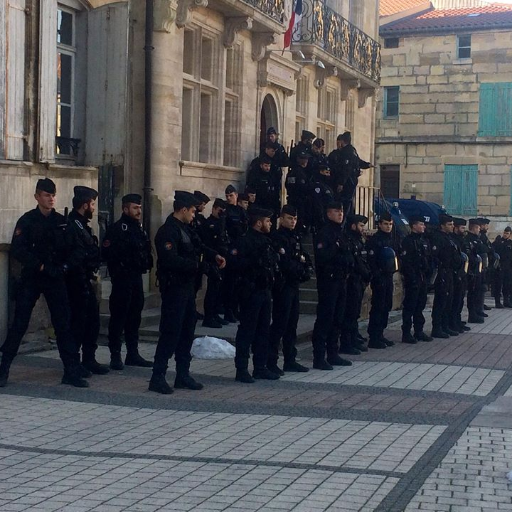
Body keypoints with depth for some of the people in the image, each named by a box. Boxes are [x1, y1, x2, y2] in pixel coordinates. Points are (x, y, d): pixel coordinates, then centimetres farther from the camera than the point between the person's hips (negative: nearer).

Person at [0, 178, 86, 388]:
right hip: (31, 278, -3)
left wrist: (64, 265, -7)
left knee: (64, 324, 1)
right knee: (19, 324, 0)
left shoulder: (62, 221, 8)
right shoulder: (27, 220, -2)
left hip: (56, 278, 3)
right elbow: (17, 250, -10)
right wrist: (40, 266, -15)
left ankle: (72, 371, 5)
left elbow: (71, 248, 11)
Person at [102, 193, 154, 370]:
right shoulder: (116, 229, -10)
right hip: (122, 278, -8)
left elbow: (146, 251, 20)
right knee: (119, 317, -3)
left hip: (136, 277, 8)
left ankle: (132, 354, 20)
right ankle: (115, 356, 3)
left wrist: (147, 264, 4)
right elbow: (107, 253, -17)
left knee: (134, 317, 12)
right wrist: (119, 268, -14)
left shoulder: (139, 229, 16)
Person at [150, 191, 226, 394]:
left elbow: (199, 246, 18)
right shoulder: (168, 231, -17)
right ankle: (157, 377, -1)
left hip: (187, 287, 10)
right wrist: (194, 264, -17)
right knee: (170, 333, -7)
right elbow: (170, 260, -27)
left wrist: (214, 256, -1)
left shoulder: (185, 229, 14)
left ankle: (183, 375, 23)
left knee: (187, 331, 14)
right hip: (174, 288, -10)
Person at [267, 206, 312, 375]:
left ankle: (290, 360, 19)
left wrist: (307, 269, -7)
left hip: (294, 285, 9)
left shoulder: (295, 237, 17)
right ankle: (271, 362, -4)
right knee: (280, 324, -8)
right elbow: (284, 262, -19)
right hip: (283, 285, -9)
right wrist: (302, 270, -8)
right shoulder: (278, 237, -10)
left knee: (292, 324, 12)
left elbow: (305, 258, 14)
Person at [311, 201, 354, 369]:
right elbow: (322, 257, -20)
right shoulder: (324, 233, -9)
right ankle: (319, 357, -5)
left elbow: (349, 256, 17)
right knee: (324, 319, -7)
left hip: (341, 281, 9)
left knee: (337, 319, 12)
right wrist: (342, 258, -10)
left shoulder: (341, 234, 18)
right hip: (328, 281, -8)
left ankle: (333, 354, 20)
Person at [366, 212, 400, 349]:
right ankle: (373, 338, -6)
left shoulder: (392, 240, 16)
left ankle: (380, 335, 19)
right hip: (379, 279, -8)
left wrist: (394, 270, 9)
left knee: (387, 307, 10)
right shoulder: (373, 240, -8)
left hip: (389, 277, 8)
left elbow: (397, 255, 22)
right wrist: (377, 276, -19)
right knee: (377, 307, -8)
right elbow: (371, 260, -15)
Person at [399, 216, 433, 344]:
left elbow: (429, 259, 18)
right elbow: (406, 262, -16)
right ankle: (406, 334, 2)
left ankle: (419, 331, 21)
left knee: (420, 305, 12)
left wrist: (428, 274, 8)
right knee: (410, 306, -3)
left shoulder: (424, 241, 15)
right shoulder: (407, 241, -10)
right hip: (412, 279, -8)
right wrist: (412, 278, -19)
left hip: (423, 278, 8)